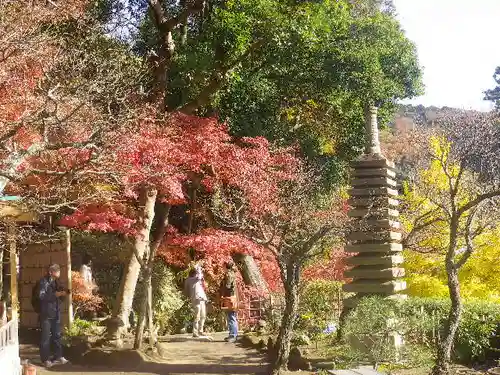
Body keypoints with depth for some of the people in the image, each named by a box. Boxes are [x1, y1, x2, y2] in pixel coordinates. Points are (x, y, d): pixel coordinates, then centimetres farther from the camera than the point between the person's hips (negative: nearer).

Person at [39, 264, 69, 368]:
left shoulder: (56, 282, 13)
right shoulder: (44, 281, -10)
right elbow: (42, 296, -22)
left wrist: (63, 293, 0)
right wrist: (55, 294, -26)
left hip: (56, 313, 7)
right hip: (46, 313, -7)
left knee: (57, 335, 12)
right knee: (46, 337, -1)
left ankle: (58, 357, 21)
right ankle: (45, 359, 6)